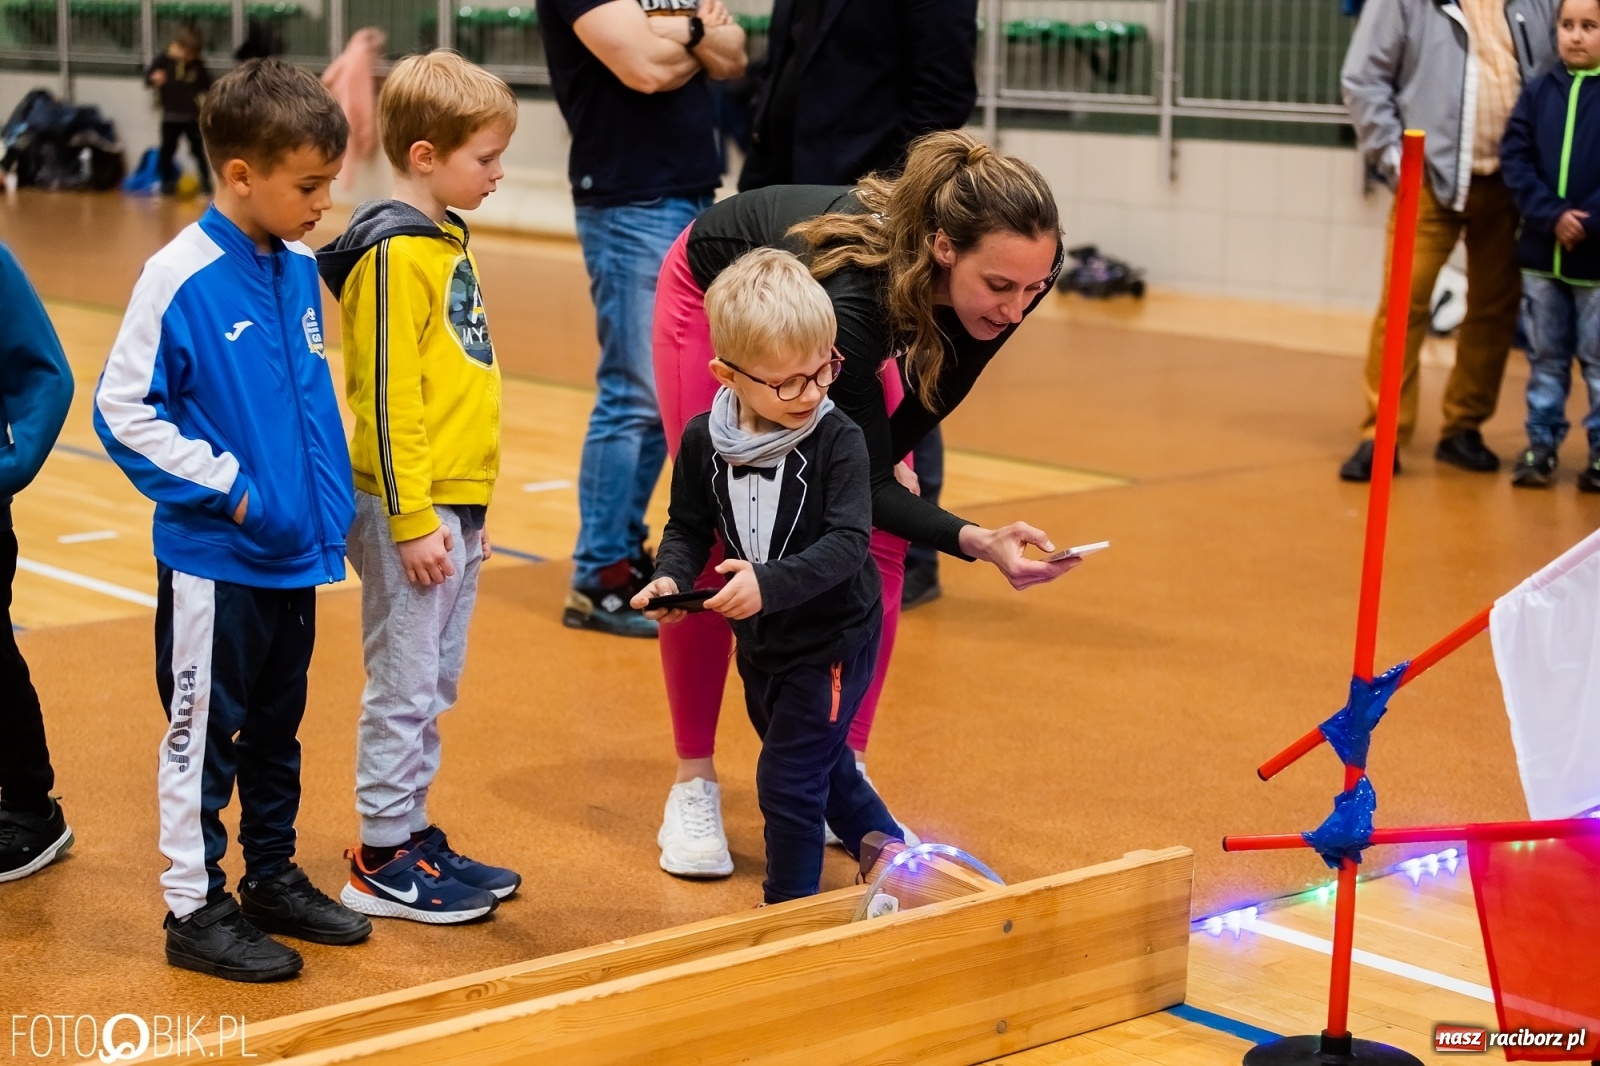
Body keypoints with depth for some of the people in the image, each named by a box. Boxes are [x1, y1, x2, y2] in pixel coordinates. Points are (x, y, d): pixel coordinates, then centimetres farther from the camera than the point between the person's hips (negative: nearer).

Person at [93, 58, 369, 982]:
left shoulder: (302, 269, 4)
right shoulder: (181, 278, -16)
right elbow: (123, 407, -13)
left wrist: (332, 502, 8)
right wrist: (226, 488, -15)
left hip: (297, 553, 7)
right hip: (215, 559, -7)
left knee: (277, 727, 18)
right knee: (205, 730, 5)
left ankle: (274, 878, 32)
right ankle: (196, 907, 16)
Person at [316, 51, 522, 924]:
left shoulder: (445, 240, 13)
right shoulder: (396, 252, -15)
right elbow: (387, 397, -18)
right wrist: (412, 519, -20)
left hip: (453, 504, 9)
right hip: (411, 509, -9)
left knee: (433, 685, 15)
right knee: (404, 684, 0)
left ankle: (413, 834, 26)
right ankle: (382, 862, 9)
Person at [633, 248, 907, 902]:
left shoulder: (837, 440, -21)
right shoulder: (704, 440, -8)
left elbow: (848, 542, -27)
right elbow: (689, 526, 4)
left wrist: (771, 583, -40)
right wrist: (671, 577, -16)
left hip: (834, 635, -6)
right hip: (759, 639, 6)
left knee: (788, 779, -4)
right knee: (821, 766, 24)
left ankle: (791, 904, 15)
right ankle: (888, 849, 47)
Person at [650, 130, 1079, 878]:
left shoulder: (1015, 275, -31)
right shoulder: (853, 295, -46)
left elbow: (933, 390, -9)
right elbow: (866, 482, -37)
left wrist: (884, 461, -13)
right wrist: (975, 541, -50)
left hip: (820, 314, 5)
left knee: (880, 545, -4)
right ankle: (693, 784, 6)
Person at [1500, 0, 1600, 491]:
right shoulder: (1539, 91, 4)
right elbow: (1515, 157, -1)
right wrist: (1551, 215, -12)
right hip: (1542, 251, 3)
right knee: (1545, 356, 12)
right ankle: (1541, 442, 21)